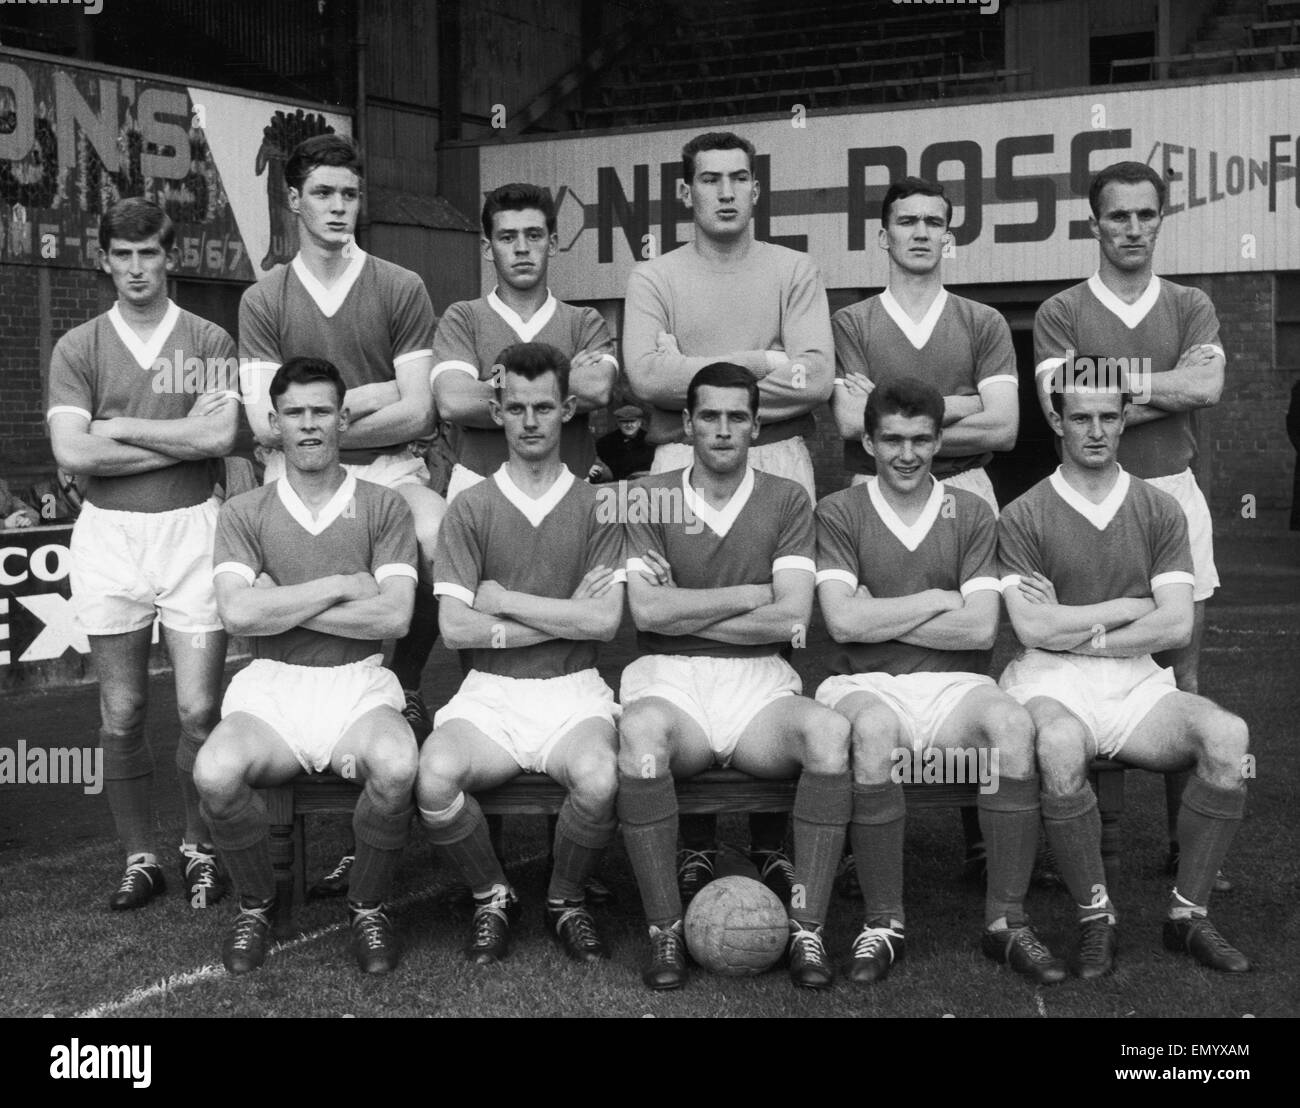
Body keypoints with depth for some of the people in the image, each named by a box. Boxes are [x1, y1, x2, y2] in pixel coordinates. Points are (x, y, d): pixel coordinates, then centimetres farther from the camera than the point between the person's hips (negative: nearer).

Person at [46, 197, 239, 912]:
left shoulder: (209, 342, 5)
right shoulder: (78, 348, 6)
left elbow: (222, 435, -11)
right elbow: (72, 452, -7)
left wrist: (119, 427, -7)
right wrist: (180, 441, -7)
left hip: (192, 530, -1)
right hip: (109, 534, 1)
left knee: (199, 712, -2)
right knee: (121, 718, 5)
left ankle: (199, 850, 17)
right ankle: (139, 859, 19)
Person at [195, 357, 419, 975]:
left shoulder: (383, 508, 7)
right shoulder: (245, 513, 9)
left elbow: (394, 617, -7)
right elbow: (238, 614, -7)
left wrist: (282, 605, -7)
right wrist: (342, 586, -7)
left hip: (358, 686, -1)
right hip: (269, 689, 1)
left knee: (396, 766, -34)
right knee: (215, 774, -30)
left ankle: (368, 906, -4)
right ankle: (256, 905, 1)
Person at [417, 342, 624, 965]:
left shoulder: (597, 506, 7)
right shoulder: (471, 507, 7)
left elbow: (605, 622, -6)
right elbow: (454, 628, -4)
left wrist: (502, 599, -5)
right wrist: (565, 617, -6)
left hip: (573, 692, 0)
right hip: (489, 692, 1)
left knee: (598, 779, -33)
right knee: (435, 776, -30)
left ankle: (566, 901, 0)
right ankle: (491, 897, 1)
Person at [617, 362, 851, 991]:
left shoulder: (786, 501, 8)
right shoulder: (650, 498, 8)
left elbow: (792, 618, -5)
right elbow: (647, 610, -6)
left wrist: (685, 614, -3)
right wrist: (751, 595, -4)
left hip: (759, 681, 1)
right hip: (668, 680, -1)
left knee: (829, 732, -32)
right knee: (641, 734, -37)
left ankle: (808, 931, -23)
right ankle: (665, 932, -23)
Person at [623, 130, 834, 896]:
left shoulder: (795, 272, 10)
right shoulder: (655, 278, 11)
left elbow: (817, 380, -4)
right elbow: (647, 376, -7)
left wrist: (696, 369, -7)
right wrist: (759, 361, -9)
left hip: (779, 461, 0)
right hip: (683, 466, 0)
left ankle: (774, 839, 9)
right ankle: (695, 839, 7)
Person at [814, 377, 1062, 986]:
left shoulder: (971, 513, 10)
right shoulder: (839, 513, 6)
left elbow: (981, 628, -3)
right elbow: (843, 620, -9)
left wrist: (878, 617, -5)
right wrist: (938, 600, -4)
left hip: (953, 685, 2)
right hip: (865, 684, -2)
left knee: (1013, 724, -31)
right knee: (874, 731, -37)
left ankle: (1006, 919, -20)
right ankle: (883, 924, -23)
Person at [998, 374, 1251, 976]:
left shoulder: (1159, 510, 11)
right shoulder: (1023, 516, 3)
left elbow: (1176, 625, 0)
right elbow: (1033, 628, -9)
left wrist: (1078, 629, -5)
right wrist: (1132, 608, -1)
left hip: (1136, 682, 3)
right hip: (1050, 684, -3)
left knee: (1228, 735, -26)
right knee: (1061, 745, -38)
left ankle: (1189, 912, -9)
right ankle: (1095, 919, -17)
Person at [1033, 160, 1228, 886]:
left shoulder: (1191, 308, 10)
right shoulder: (1062, 314, 3)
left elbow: (1209, 384, -10)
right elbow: (1061, 412, -12)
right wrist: (1167, 394, -9)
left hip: (1174, 495, 2)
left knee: (1183, 677, 6)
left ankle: (1186, 839, 14)